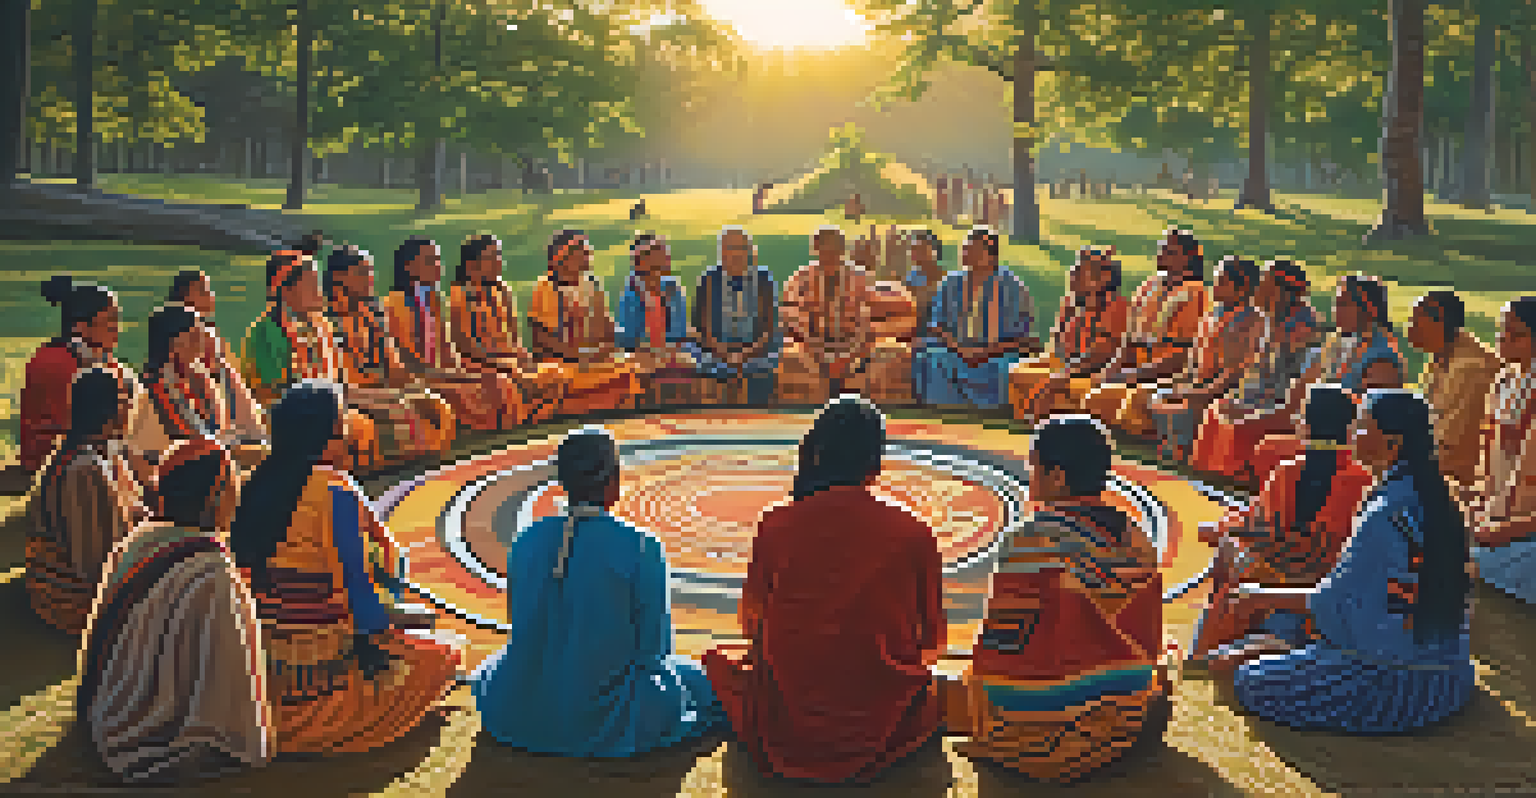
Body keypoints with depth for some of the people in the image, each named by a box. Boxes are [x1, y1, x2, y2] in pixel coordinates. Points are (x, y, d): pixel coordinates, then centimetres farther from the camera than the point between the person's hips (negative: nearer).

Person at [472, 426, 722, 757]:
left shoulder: (524, 541, -2)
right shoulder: (642, 550, -14)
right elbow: (654, 645, -5)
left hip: (517, 720, 4)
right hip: (601, 725, -3)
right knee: (697, 684, 24)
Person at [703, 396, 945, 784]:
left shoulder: (775, 525, -5)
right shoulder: (913, 533, -6)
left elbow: (752, 626, 7)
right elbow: (933, 647, 3)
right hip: (882, 734, 0)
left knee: (722, 658, 28)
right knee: (930, 682, 33)